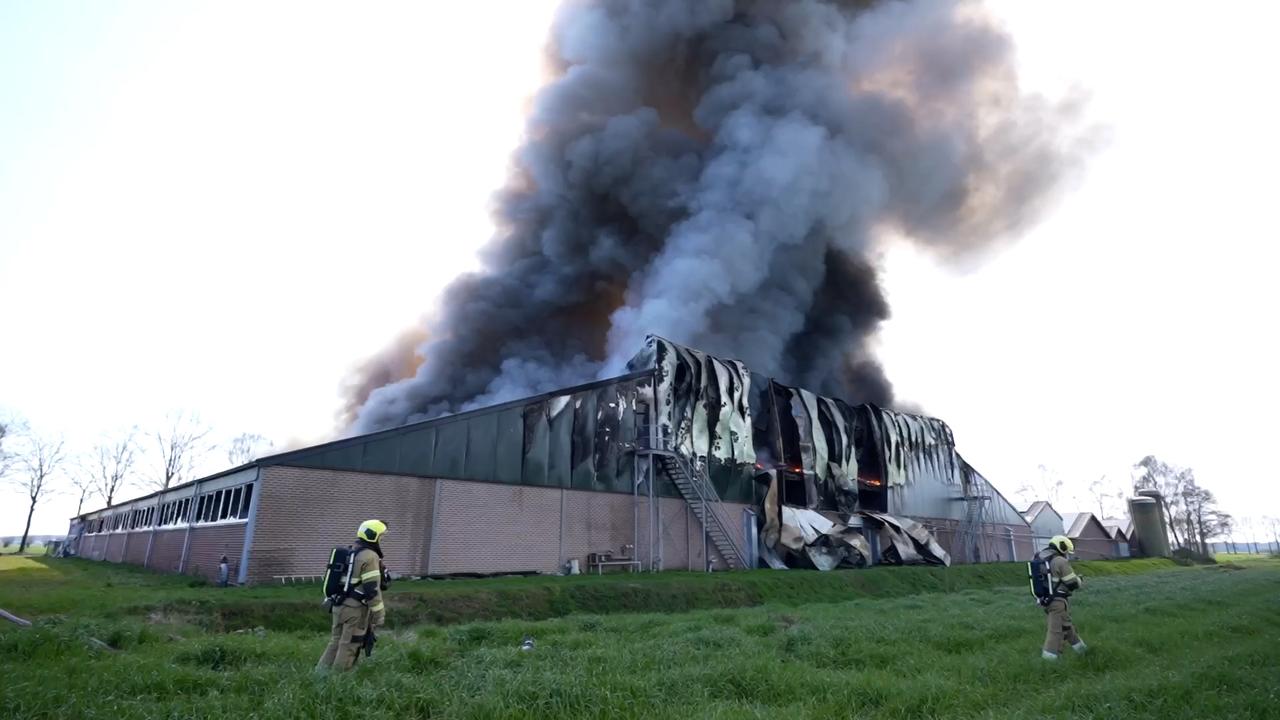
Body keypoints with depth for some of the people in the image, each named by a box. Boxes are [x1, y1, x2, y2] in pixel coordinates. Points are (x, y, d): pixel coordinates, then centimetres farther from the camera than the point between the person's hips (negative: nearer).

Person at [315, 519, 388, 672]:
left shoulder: (351, 552, 15)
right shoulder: (370, 556, -16)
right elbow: (372, 589, -19)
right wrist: (379, 614, -15)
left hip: (340, 605, 9)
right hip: (355, 609, -9)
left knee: (336, 642, 17)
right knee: (349, 646, 1)